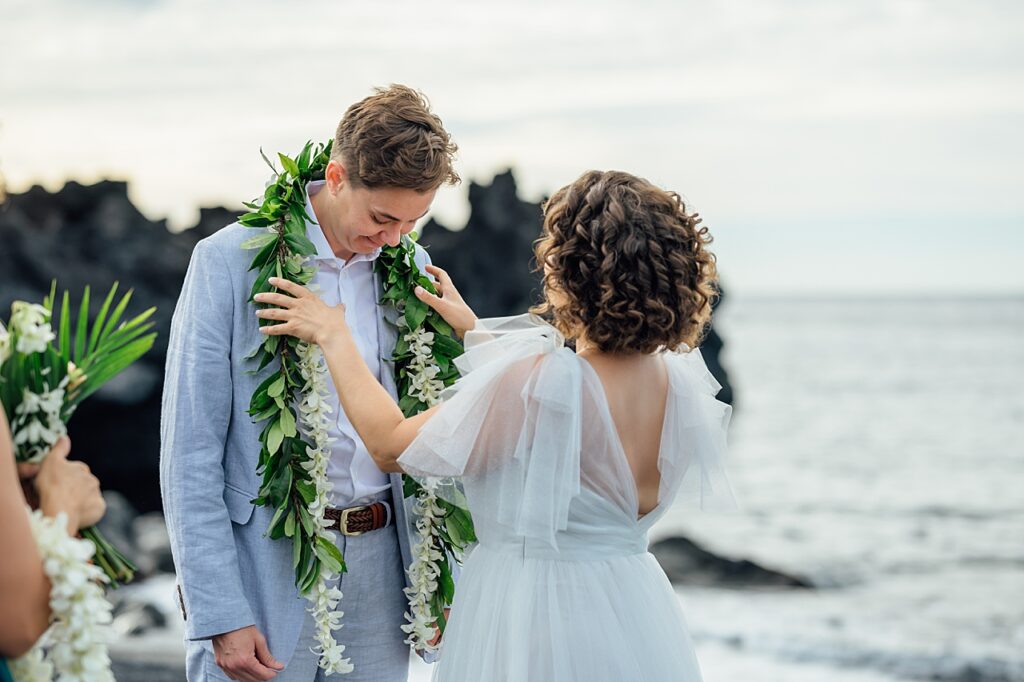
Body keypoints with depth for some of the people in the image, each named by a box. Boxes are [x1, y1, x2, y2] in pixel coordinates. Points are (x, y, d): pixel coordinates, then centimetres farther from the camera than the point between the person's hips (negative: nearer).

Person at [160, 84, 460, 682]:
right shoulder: (229, 261, -9)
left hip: (380, 565, 4)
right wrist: (219, 614, -13)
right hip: (267, 563, -4)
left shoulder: (411, 267, 6)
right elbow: (190, 454, -9)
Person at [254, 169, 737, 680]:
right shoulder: (680, 382, -5)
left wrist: (334, 337, 0)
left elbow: (391, 447, -12)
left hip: (531, 619, -6)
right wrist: (475, 330, 22)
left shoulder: (536, 379, -25)